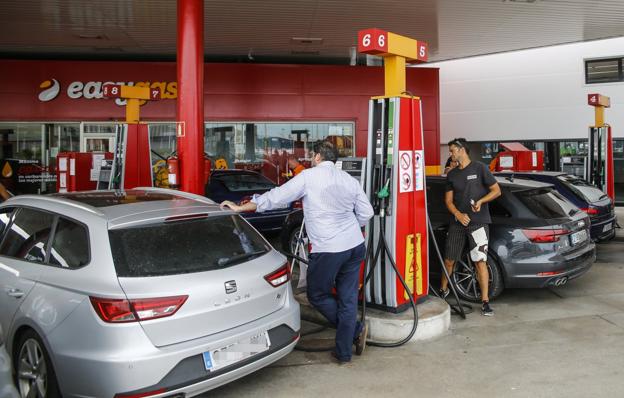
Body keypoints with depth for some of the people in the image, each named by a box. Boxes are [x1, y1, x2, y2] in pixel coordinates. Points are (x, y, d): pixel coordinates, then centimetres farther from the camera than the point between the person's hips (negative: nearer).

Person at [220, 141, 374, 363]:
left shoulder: (309, 176, -5)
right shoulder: (350, 180, 10)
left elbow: (276, 197, -6)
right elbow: (366, 212, 11)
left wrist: (239, 208, 1)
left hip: (328, 250, -6)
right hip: (355, 246, 6)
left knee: (317, 295, 13)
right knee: (348, 298, 10)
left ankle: (356, 330, 13)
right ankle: (344, 353, 15)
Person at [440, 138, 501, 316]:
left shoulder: (479, 168, -1)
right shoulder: (452, 174, 12)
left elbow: (496, 190, 0)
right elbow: (448, 200, 10)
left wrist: (480, 201, -18)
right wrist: (459, 214, -9)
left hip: (478, 222, -4)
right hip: (457, 223, 4)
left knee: (480, 261, -8)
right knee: (449, 260, 9)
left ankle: (485, 301, -2)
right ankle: (443, 290, 31)